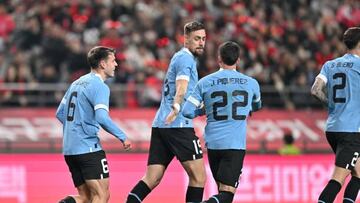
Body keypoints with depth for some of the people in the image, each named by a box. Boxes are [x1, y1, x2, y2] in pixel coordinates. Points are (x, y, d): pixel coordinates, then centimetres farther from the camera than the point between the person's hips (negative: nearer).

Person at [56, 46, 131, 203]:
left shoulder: (77, 83, 17)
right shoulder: (100, 86, -10)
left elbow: (60, 113, 21)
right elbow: (102, 118, -23)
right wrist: (122, 137, -13)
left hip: (69, 149, 9)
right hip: (88, 148, -9)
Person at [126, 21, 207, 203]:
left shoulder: (179, 57, 23)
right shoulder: (186, 58, -6)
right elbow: (181, 87, -25)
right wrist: (176, 107, -41)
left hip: (160, 125, 9)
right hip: (179, 125, -9)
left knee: (151, 179, 3)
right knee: (198, 177, -4)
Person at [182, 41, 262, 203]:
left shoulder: (205, 82, 1)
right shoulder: (251, 83, 5)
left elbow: (187, 112, -1)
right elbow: (256, 107, 26)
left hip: (212, 143, 2)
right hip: (236, 144, -2)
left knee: (223, 190, 19)